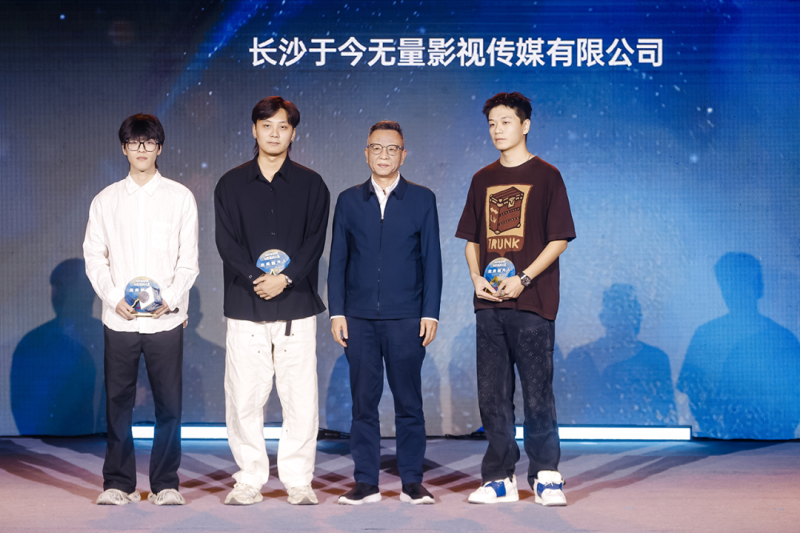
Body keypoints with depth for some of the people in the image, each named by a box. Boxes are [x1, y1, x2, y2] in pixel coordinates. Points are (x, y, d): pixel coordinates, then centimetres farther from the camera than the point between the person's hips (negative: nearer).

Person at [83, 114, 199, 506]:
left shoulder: (180, 197, 6)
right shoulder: (106, 200, 10)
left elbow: (188, 260, 3)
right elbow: (94, 256, 7)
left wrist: (169, 299, -10)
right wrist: (115, 298, -7)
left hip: (166, 318, -1)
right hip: (119, 318, 1)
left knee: (169, 403, -1)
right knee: (118, 402, 3)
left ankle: (165, 484, 9)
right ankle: (118, 483, 13)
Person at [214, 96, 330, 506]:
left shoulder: (311, 184, 9)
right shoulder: (231, 184, 10)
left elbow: (315, 241, 0)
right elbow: (226, 242, 1)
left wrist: (285, 277, -14)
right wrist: (256, 277, -14)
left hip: (296, 305, 0)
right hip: (245, 306, 1)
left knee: (301, 397, -2)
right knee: (244, 398, 1)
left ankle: (298, 480, 8)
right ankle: (250, 479, 12)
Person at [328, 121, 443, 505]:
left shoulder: (422, 200, 6)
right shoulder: (349, 201, 10)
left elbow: (431, 260, 4)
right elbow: (338, 260, 10)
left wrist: (430, 313, -3)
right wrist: (337, 312, 2)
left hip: (406, 318, -1)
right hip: (359, 318, 1)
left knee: (409, 402, 2)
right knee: (363, 401, 3)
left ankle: (412, 483, 10)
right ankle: (366, 483, 11)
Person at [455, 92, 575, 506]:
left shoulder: (545, 176, 1)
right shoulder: (482, 180, 14)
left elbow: (559, 239, -4)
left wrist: (523, 279, -13)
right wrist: (476, 277, 0)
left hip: (531, 302, -5)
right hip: (489, 302, 5)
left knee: (537, 391, -3)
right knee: (492, 393, 5)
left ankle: (546, 475, 7)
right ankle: (499, 477, 13)